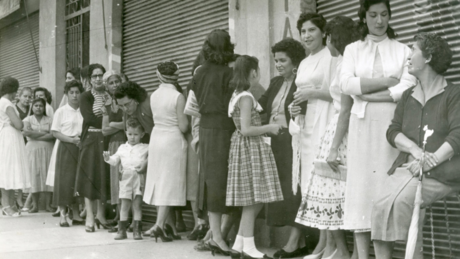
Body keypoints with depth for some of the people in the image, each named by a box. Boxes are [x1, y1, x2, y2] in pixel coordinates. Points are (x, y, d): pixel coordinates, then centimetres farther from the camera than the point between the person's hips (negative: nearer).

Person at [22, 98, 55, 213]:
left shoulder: (49, 120, 8)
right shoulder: (28, 120, 9)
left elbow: (53, 135, -6)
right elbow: (25, 132, -11)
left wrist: (35, 136, -8)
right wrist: (44, 133, -7)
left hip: (47, 150, 0)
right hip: (33, 150, 0)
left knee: (47, 175, -3)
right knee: (34, 175, -3)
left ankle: (48, 204, 1)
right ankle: (35, 205, 1)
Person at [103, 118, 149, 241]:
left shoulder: (145, 148, 6)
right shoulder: (122, 148, 13)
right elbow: (115, 161, 12)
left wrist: (146, 163, -15)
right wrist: (108, 158, -6)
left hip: (139, 177, -2)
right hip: (126, 178, 2)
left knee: (137, 205, -1)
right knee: (124, 205, 4)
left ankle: (137, 230, 4)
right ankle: (122, 230, 10)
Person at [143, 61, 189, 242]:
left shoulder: (154, 96, 4)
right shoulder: (178, 97, -13)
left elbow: (157, 118, 11)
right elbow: (183, 127, -14)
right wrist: (188, 121, 6)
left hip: (156, 138, 6)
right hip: (173, 141, -5)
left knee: (159, 182, 13)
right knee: (170, 183, -1)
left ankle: (161, 224, 18)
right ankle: (159, 225, -9)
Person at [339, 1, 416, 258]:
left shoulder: (403, 50, 10)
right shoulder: (353, 49, 13)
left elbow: (409, 87, -5)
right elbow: (346, 84, -2)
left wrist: (369, 93, -9)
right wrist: (386, 82, -6)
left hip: (393, 124, -1)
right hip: (363, 124, 1)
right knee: (362, 186, -4)